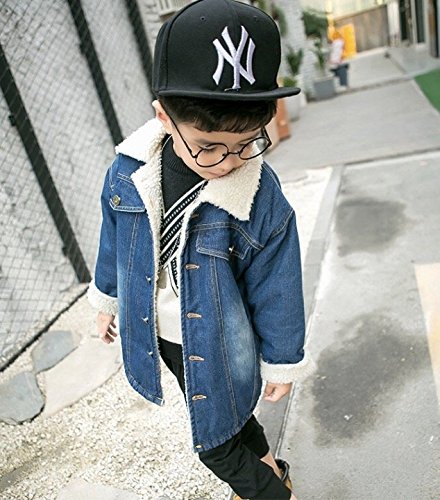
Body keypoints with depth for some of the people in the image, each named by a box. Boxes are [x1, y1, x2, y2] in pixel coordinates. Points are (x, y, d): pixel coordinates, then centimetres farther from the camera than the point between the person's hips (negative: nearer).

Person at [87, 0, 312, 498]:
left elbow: (276, 292, -14)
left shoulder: (264, 202, -27)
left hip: (217, 348, -5)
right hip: (159, 337, 5)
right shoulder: (128, 171, -16)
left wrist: (281, 363, -2)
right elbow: (114, 239, 3)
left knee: (216, 445, 14)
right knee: (228, 417, 27)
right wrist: (107, 298, 17)